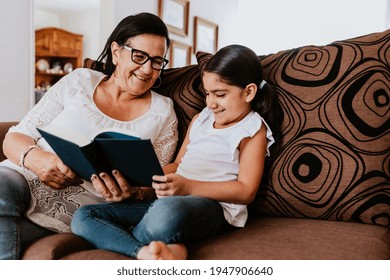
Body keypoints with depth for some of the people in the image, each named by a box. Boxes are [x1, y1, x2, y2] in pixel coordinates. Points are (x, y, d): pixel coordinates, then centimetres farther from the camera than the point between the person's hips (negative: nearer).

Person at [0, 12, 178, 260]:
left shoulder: (162, 113, 9)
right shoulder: (79, 81, 10)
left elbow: (154, 186, 8)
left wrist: (134, 191, -17)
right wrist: (35, 158, -14)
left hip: (80, 204, -2)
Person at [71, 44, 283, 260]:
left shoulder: (252, 130, 2)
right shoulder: (200, 119, 23)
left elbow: (246, 191, -8)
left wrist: (188, 187, -19)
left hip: (213, 206, -8)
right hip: (168, 200, 8)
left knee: (166, 211, -45)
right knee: (83, 217, -8)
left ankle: (116, 238, -17)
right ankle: (145, 252, -30)